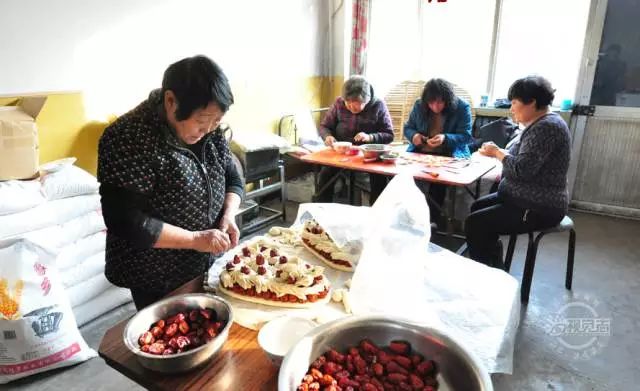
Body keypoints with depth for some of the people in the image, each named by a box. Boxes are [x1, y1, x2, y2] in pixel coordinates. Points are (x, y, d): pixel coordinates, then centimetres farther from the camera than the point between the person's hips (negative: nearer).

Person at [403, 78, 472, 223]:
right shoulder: (419, 105, 3)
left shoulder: (462, 107, -6)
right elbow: (407, 128, 12)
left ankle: (433, 218, -21)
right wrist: (414, 135, -13)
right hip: (420, 152, 3)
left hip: (450, 155, -3)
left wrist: (445, 138, -27)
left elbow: (466, 136, -8)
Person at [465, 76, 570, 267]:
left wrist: (497, 152, -11)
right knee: (478, 207, 19)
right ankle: (495, 269, 25)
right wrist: (498, 151, 0)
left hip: (539, 208, -11)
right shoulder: (539, 123, 12)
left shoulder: (547, 127, -21)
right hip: (528, 198, 11)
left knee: (474, 223, -17)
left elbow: (522, 168, -27)